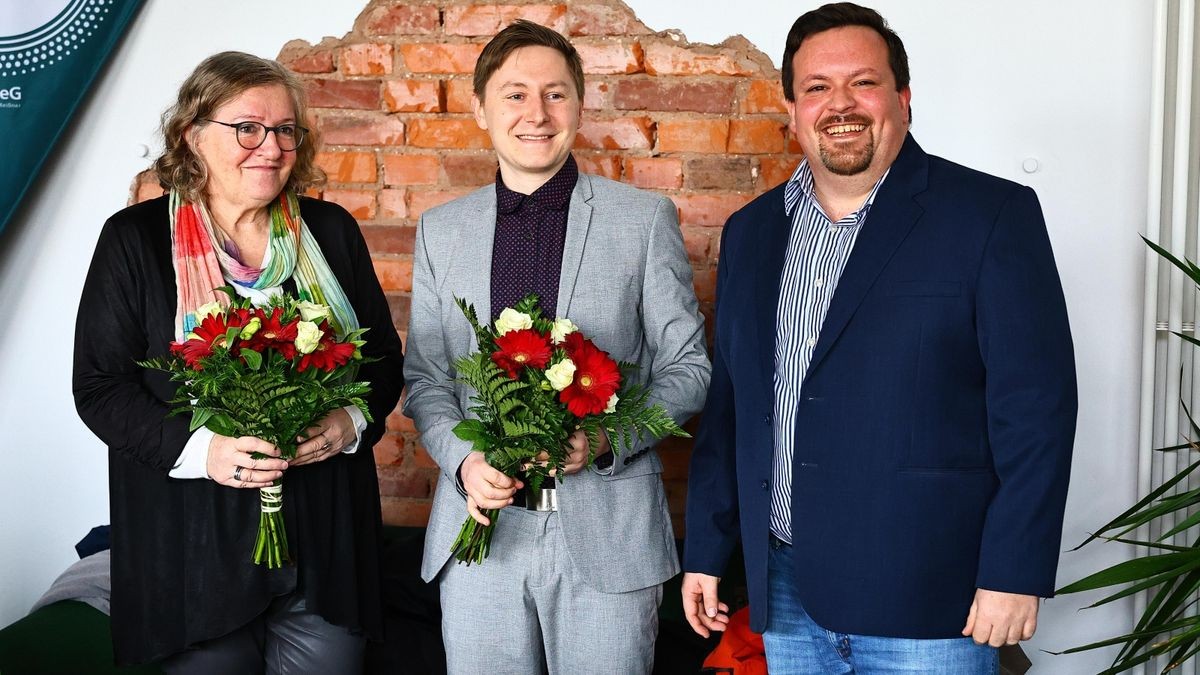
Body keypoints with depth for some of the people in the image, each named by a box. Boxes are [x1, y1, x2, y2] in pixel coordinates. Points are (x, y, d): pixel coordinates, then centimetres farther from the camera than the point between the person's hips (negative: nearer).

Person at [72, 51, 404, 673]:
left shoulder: (331, 230, 6)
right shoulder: (134, 238, -1)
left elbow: (385, 357, 11)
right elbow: (99, 385, -3)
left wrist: (353, 422, -11)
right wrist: (198, 449, -19)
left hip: (328, 539, 2)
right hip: (195, 547, -2)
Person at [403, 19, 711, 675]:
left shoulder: (644, 219, 2)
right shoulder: (440, 230, 9)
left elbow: (688, 367, 2)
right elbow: (425, 376, 12)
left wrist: (605, 437, -14)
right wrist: (463, 460, -8)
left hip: (607, 528, -2)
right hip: (480, 524, 2)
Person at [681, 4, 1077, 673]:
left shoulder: (994, 215, -6)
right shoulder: (751, 231, 11)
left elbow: (1036, 406, -10)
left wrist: (1015, 574, -14)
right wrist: (706, 552, 12)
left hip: (927, 598, -4)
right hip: (786, 593, 5)